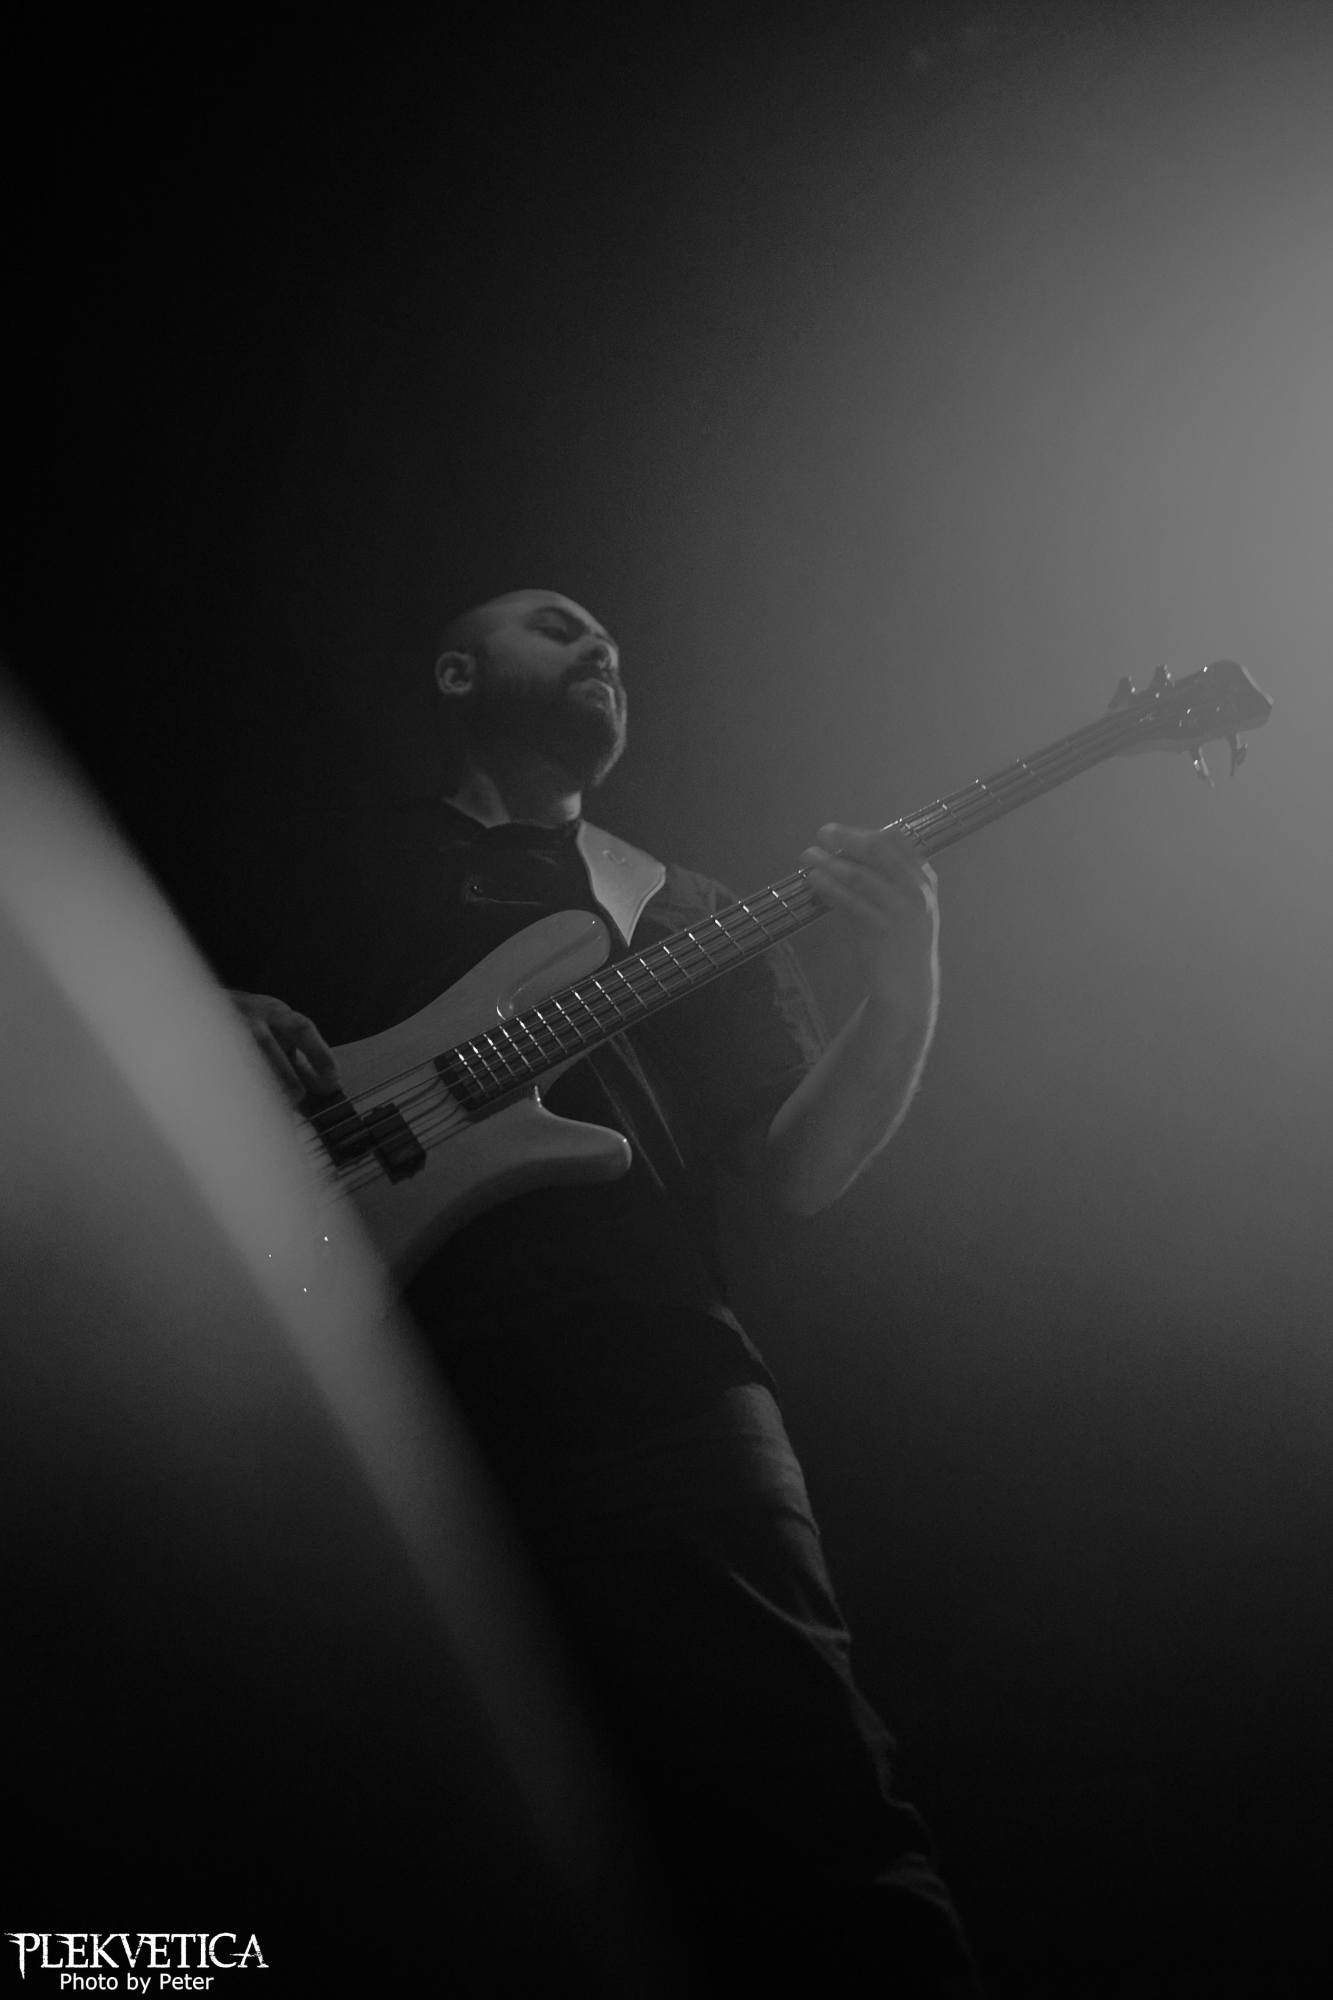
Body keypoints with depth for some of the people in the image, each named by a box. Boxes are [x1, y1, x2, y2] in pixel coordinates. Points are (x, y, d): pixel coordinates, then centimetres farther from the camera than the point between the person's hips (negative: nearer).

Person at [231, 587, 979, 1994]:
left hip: (648, 1367, 1)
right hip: (400, 1390, 0)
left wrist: (903, 998, -5)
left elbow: (798, 1168, 13)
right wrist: (233, 1027, -2)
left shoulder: (677, 914, 22)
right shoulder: (353, 860, 19)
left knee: (801, 1793, -14)